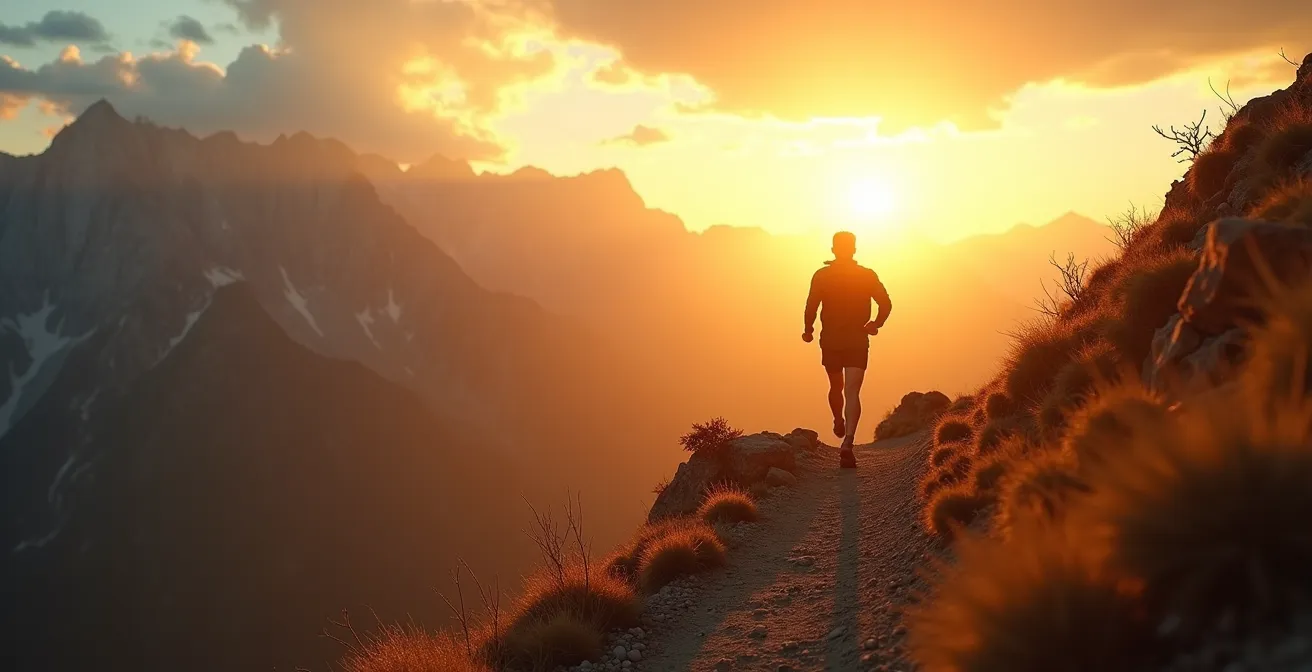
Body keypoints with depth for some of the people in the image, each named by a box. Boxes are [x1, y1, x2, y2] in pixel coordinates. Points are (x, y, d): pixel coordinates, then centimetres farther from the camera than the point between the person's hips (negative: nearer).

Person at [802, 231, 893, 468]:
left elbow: (811, 306, -10)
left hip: (830, 341, 1)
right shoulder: (867, 276, 0)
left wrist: (808, 331, 5)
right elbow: (886, 304, -3)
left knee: (836, 387, 22)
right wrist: (876, 324, 13)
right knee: (852, 392, -8)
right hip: (857, 341, -1)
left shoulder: (821, 276, -3)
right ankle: (848, 443, -25)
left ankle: (839, 423, 47)